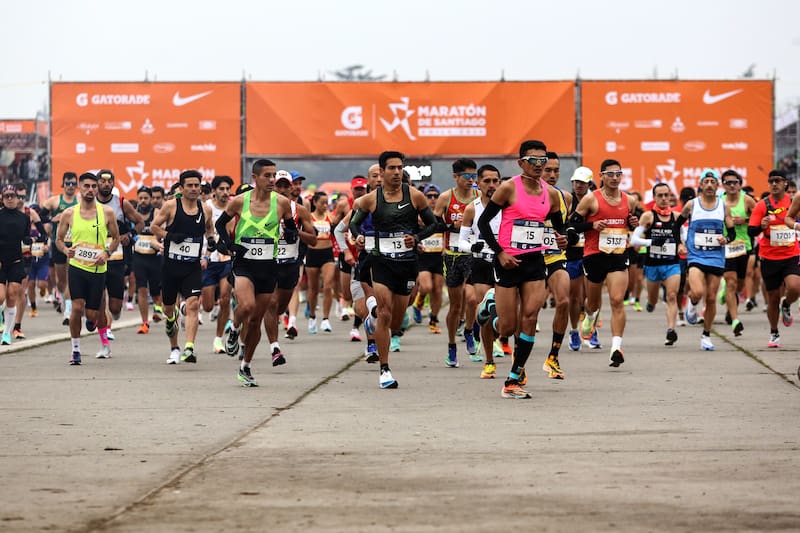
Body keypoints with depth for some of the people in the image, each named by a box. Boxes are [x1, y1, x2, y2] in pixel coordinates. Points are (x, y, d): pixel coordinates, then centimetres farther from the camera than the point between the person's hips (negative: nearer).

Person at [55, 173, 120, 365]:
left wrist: (107, 253, -8)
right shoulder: (69, 214, 1)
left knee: (92, 314, 2)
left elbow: (116, 237, 10)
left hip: (98, 268, 1)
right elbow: (59, 239, 10)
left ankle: (91, 319, 42)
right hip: (77, 266, 0)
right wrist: (65, 250, -12)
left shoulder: (107, 212, 0)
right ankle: (75, 349, 3)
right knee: (77, 307, -13)